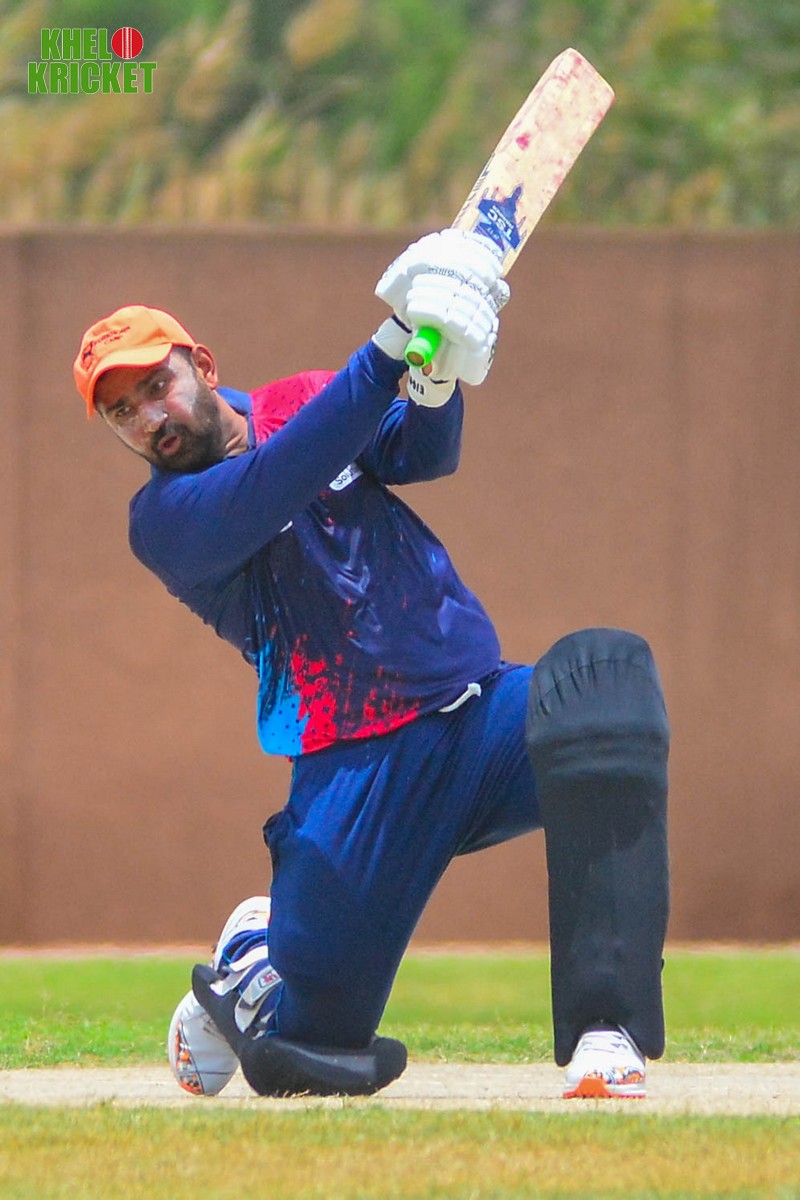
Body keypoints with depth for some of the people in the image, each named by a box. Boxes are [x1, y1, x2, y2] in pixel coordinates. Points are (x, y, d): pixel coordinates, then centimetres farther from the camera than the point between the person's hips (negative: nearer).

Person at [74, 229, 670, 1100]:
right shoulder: (164, 518, -3)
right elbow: (269, 495, -23)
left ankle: (606, 1033, -39)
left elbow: (422, 453, -6)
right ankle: (252, 961, 35)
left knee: (603, 670, -32)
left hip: (487, 718, 3)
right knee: (304, 1058, -7)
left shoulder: (303, 405, 12)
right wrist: (393, 346, -32)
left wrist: (436, 380, -30)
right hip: (358, 778, -3)